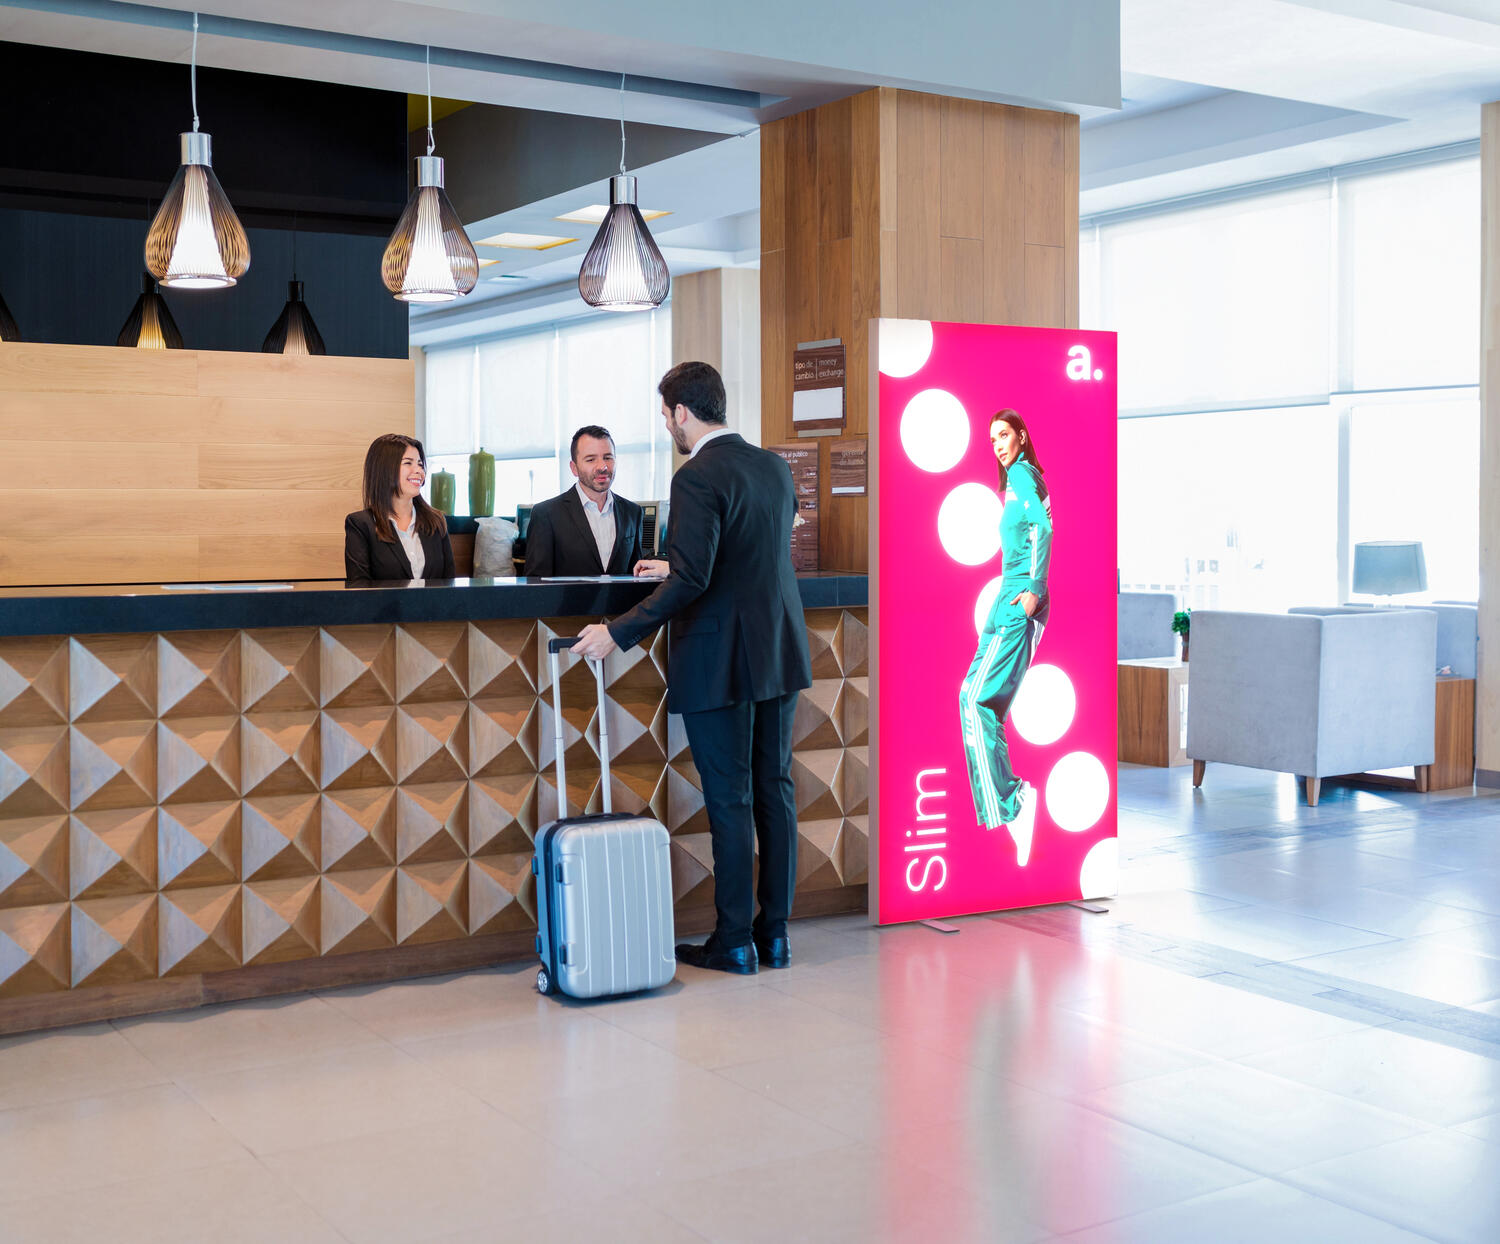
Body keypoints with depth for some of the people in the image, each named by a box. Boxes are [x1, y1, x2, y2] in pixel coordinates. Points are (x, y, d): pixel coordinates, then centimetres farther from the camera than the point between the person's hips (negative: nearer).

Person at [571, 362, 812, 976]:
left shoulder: (697, 477, -15)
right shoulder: (775, 466, 10)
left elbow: (691, 579, -24)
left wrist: (618, 632, -19)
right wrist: (677, 567, 33)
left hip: (720, 662, -7)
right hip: (780, 653, 7)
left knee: (729, 799, 0)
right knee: (774, 790, 11)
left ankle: (733, 942, 8)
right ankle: (774, 932, 18)